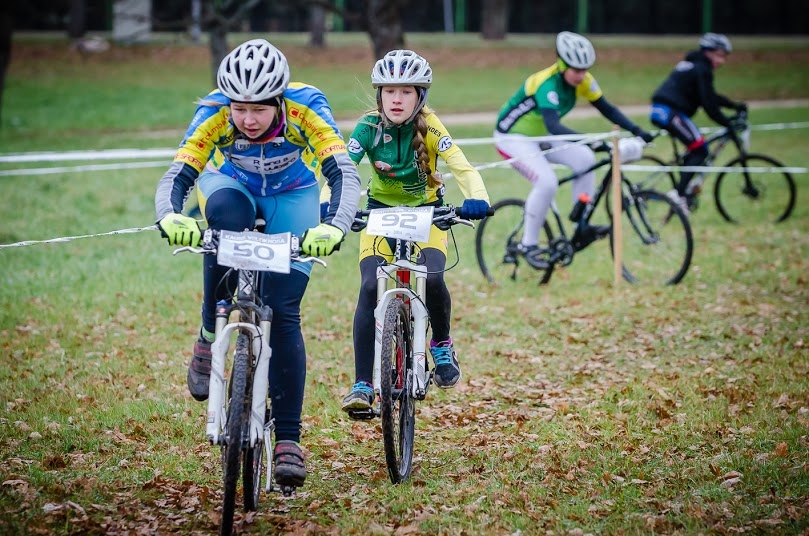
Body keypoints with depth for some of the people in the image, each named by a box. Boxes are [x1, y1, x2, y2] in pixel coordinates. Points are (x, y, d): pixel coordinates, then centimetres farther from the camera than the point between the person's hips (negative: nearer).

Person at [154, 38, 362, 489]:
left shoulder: (306, 109, -33)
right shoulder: (214, 114, -30)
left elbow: (346, 175, -41)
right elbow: (176, 178, -34)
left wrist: (335, 226, -60)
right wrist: (170, 217, -56)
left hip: (292, 198, 0)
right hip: (232, 185, 0)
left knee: (283, 312, -14)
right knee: (225, 212, -38)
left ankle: (288, 439, -7)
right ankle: (210, 336, -21)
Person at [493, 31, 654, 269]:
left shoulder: (581, 80, -11)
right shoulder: (547, 84, -33)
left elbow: (607, 109, -5)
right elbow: (553, 126, -46)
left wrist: (636, 130, -18)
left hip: (538, 137, 7)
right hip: (512, 137, -7)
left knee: (585, 160, -12)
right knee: (547, 182, -27)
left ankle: (582, 224, -1)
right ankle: (528, 244, -12)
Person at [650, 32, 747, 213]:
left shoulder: (692, 65, 23)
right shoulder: (702, 69, -9)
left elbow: (710, 97, 31)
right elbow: (709, 105, -14)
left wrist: (735, 106, 27)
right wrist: (727, 124, -8)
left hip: (659, 111, 10)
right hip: (669, 112, -10)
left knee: (696, 148, 16)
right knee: (700, 150, -8)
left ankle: (685, 190, 15)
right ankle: (679, 194, -12)